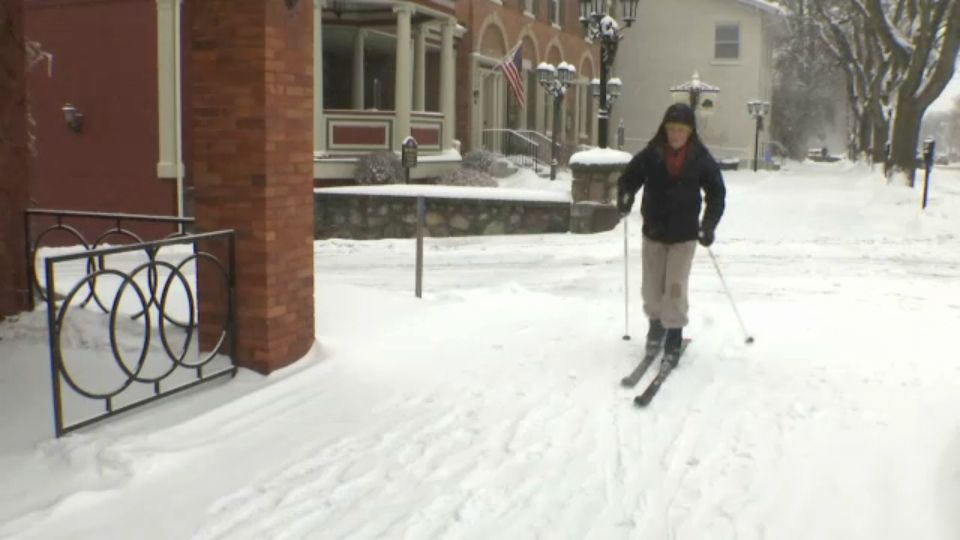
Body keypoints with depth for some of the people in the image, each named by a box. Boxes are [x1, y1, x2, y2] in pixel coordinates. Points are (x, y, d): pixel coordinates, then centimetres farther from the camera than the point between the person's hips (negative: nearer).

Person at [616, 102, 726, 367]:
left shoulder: (701, 159, -7)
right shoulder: (650, 155, -8)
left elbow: (717, 193, 1)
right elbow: (629, 177, 1)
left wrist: (709, 224, -9)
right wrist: (625, 196, -21)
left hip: (684, 234, -2)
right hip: (653, 231, 2)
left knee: (676, 287, -5)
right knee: (651, 286, 11)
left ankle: (674, 334, 9)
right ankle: (656, 322, 35)